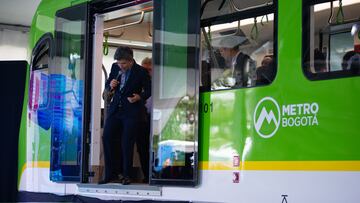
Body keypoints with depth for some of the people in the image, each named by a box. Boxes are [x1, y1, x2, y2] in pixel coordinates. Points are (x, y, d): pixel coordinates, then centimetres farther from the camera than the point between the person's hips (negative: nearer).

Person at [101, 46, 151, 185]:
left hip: (132, 112, -5)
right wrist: (110, 85, -9)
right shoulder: (115, 67, 3)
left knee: (127, 143, -3)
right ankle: (109, 173, 8)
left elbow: (148, 90, 0)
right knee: (106, 138, -1)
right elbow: (107, 85, 14)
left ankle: (126, 175, 12)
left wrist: (139, 97, -18)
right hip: (115, 109, 5)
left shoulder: (141, 72, -10)